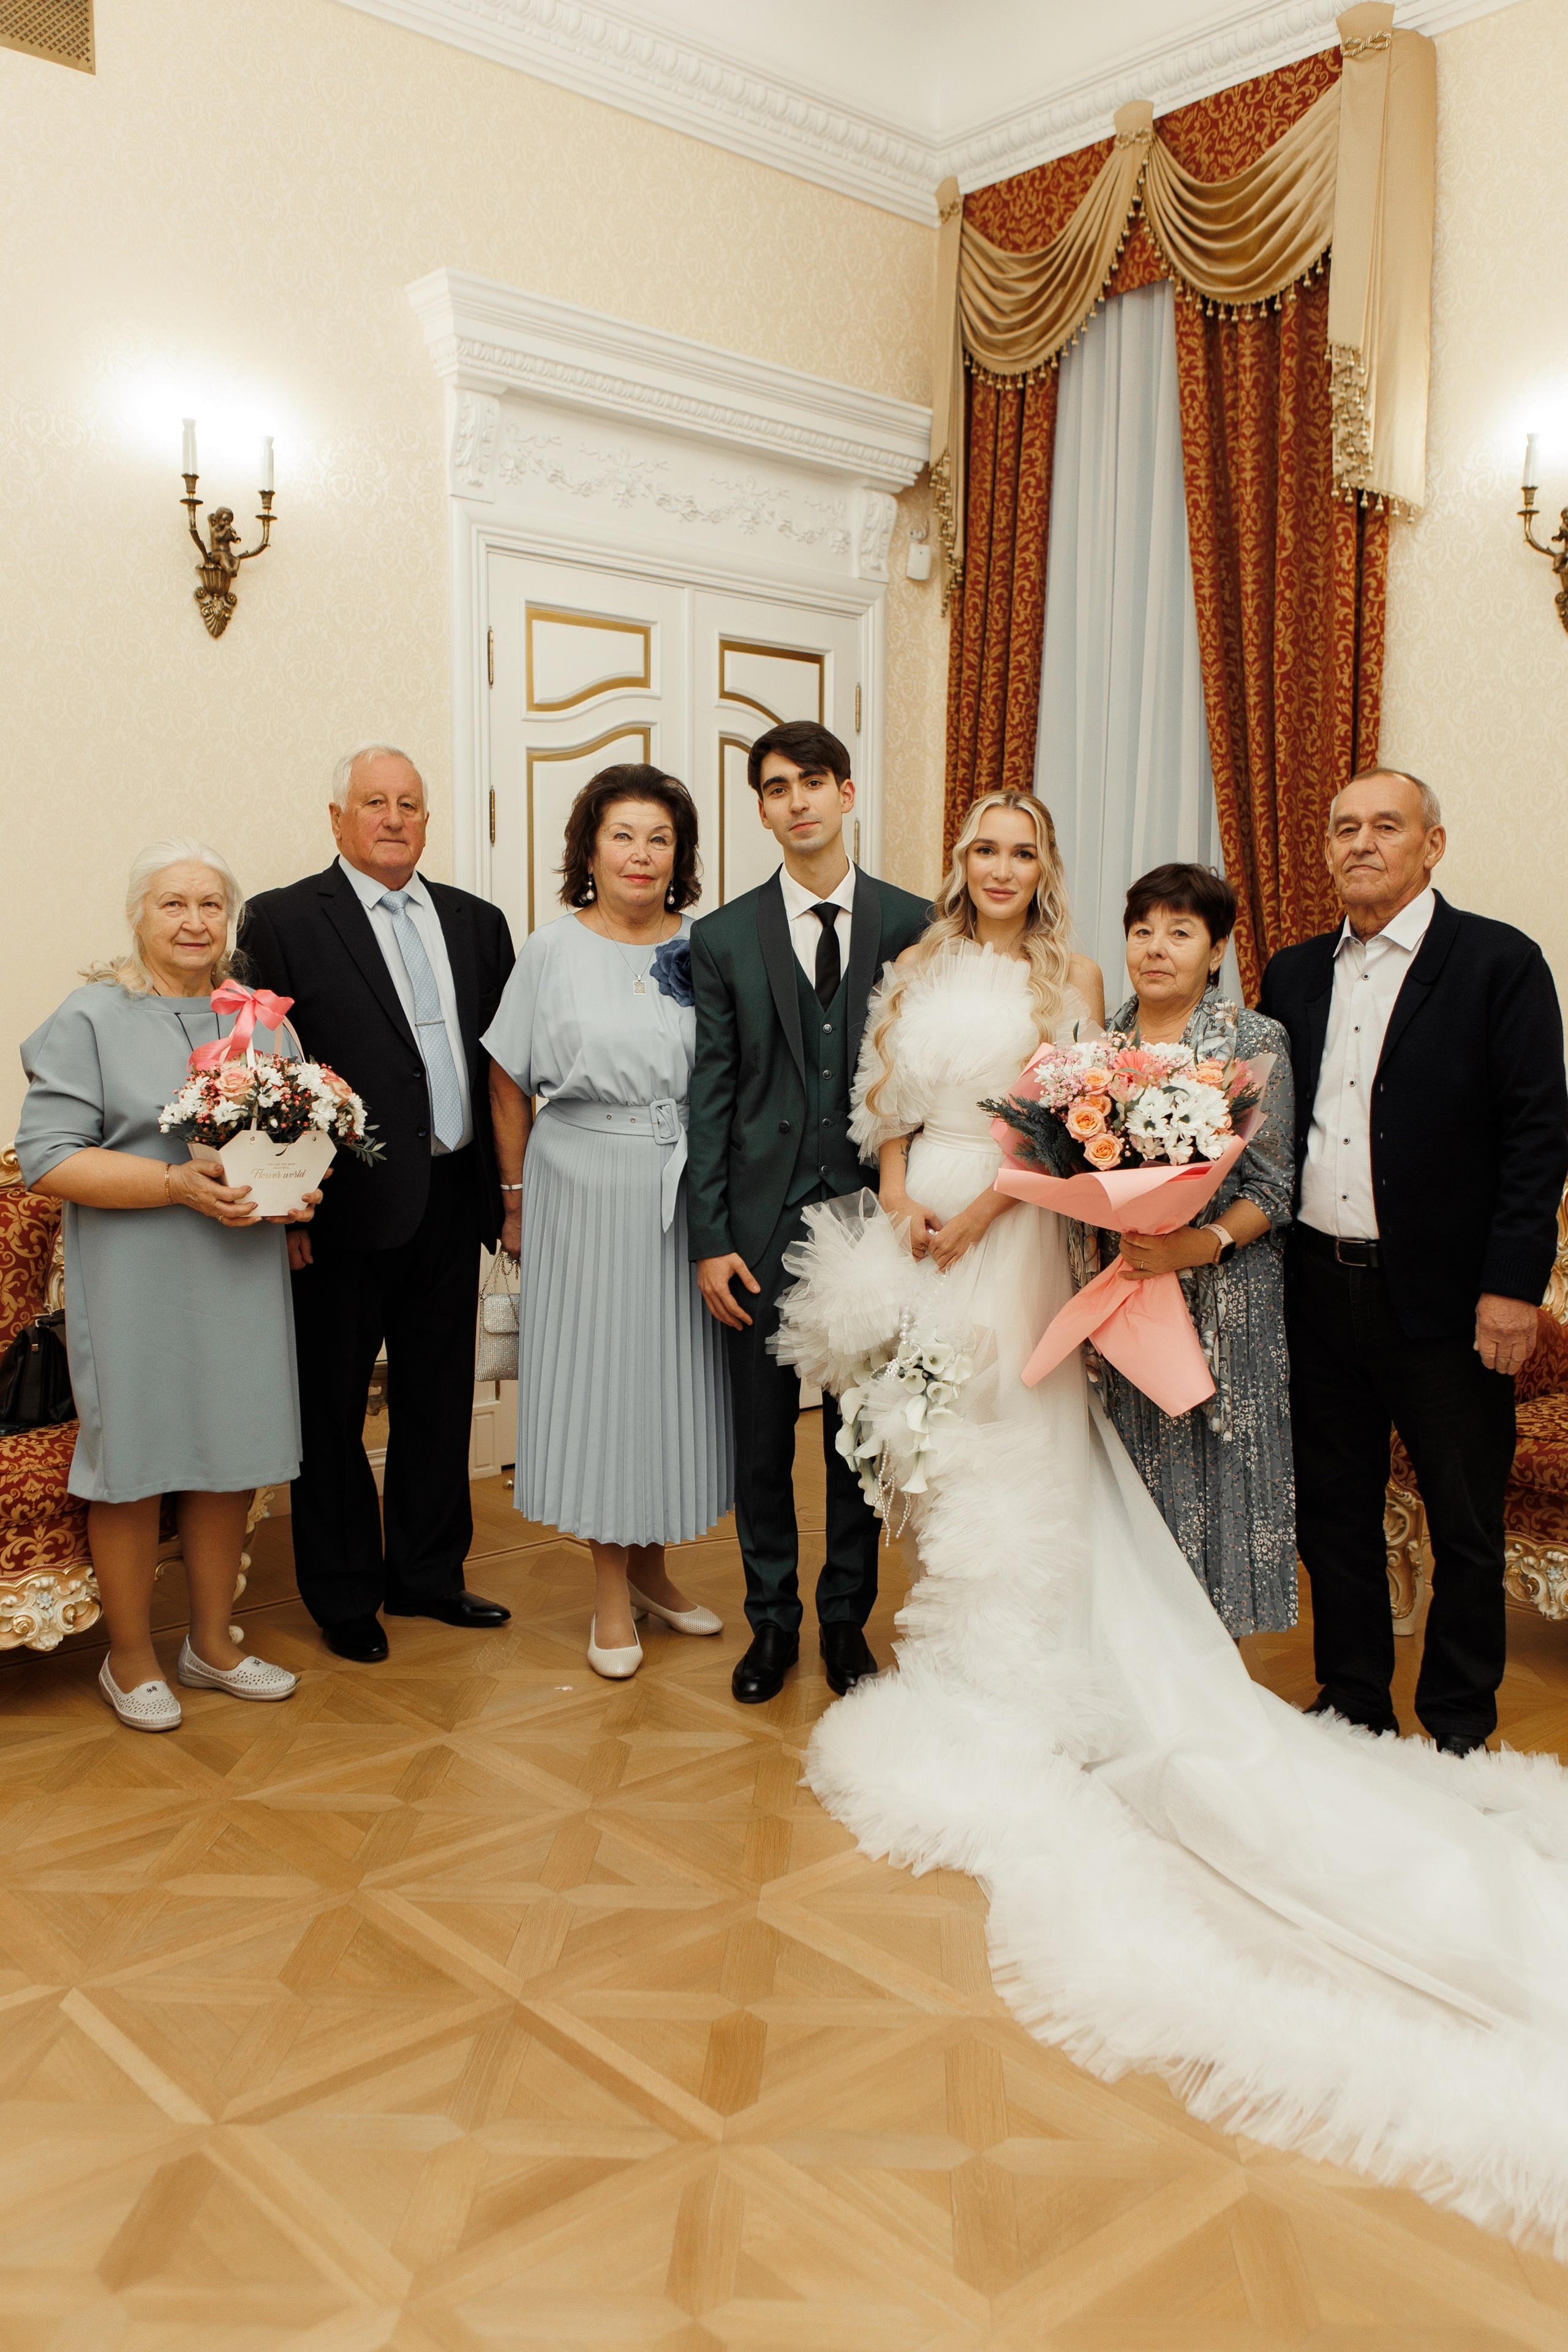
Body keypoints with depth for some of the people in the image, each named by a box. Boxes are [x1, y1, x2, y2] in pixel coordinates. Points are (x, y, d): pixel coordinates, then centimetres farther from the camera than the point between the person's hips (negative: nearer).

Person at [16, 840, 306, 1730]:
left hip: (242, 1279, 5)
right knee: (134, 1464, 3)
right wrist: (179, 1184, -21)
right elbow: (48, 1158, -11)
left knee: (231, 1461, 10)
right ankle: (132, 1661, 21)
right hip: (138, 1282, -4)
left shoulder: (260, 1019, 12)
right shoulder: (92, 1018, -3)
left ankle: (212, 1644, 27)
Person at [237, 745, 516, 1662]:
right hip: (346, 1207, -4)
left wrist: (506, 1185, 4)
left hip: (452, 1201, 5)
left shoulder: (477, 922, 10)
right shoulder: (284, 919, -5)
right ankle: (344, 1594, 25)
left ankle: (430, 1573, 32)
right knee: (332, 1406, 9)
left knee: (441, 1400, 15)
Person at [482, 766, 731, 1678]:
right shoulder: (552, 951, -2)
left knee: (674, 1368, 10)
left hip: (685, 1191, 2)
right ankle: (611, 1591, 19)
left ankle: (652, 1566, 30)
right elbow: (509, 1083, 2)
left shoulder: (705, 946, 4)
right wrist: (517, 1198, 2)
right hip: (584, 1187, -2)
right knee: (597, 1371, 4)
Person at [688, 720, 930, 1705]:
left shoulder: (913, 925, 1)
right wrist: (710, 1241, -4)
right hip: (763, 1227, 0)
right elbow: (710, 1098, 1)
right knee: (762, 1439, 10)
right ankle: (772, 1622, 28)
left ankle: (847, 1619, 29)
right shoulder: (724, 938, 3)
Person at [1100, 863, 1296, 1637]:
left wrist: (1200, 1244, -23)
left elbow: (1272, 1189, -7)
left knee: (1211, 1475, 3)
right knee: (1133, 1472, 7)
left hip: (1222, 1303, -3)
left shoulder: (1256, 1041, -3)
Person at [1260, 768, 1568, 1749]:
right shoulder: (1294, 973, 10)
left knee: (1466, 1528, 8)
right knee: (1335, 1513, 15)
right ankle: (1354, 1705, 31)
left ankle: (1461, 1728, 26)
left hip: (1445, 1298, -4)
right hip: (1320, 1291, 5)